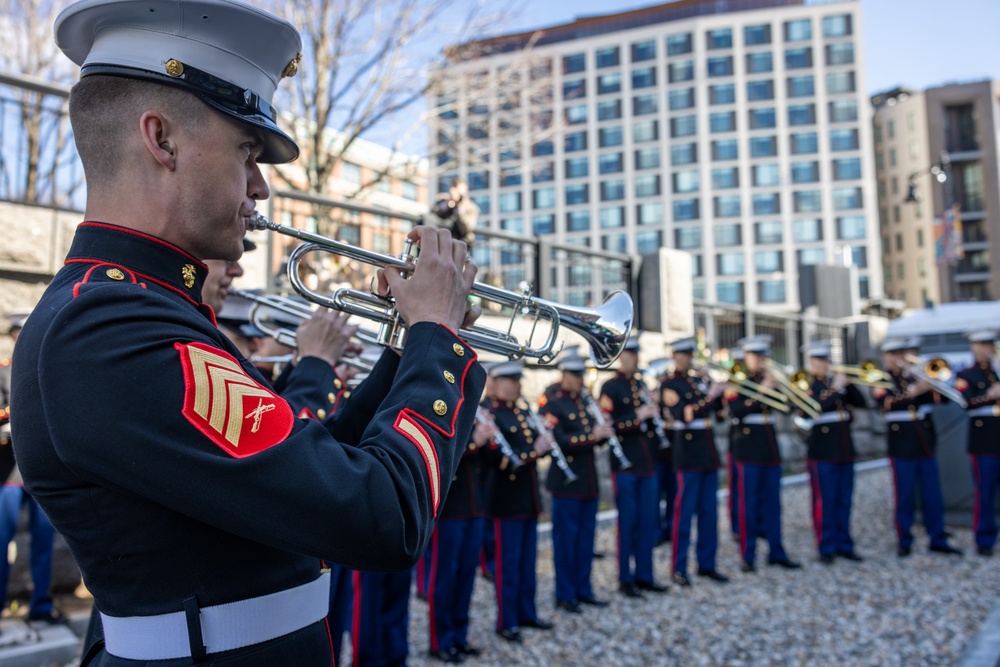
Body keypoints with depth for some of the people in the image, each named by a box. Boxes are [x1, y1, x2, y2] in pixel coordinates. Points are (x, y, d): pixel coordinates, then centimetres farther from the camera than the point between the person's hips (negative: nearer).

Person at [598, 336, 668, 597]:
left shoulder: (641, 384, 14)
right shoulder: (610, 387, -6)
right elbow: (608, 425, -14)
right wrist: (637, 416, -19)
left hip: (648, 463, 6)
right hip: (625, 465, -6)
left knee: (649, 521, 10)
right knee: (628, 521, 1)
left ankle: (644, 575, 21)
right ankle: (625, 579, 12)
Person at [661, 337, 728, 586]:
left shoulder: (699, 379, 13)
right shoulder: (669, 384, -6)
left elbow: (718, 409, 14)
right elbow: (684, 415, -19)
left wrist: (721, 391, -2)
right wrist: (709, 396, -20)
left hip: (708, 452, 7)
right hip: (688, 453, -7)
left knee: (709, 510, 10)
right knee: (685, 511, -3)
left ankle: (706, 564, 19)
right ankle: (678, 569, 5)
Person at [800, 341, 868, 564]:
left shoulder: (837, 382, 13)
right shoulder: (806, 385, -4)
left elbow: (862, 403, 6)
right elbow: (816, 408, -21)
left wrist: (848, 383, -5)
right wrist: (836, 389, -18)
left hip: (845, 450, 6)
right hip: (822, 452, -6)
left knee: (844, 501, 11)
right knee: (824, 502, 0)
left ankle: (844, 545, 20)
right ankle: (826, 548, 9)